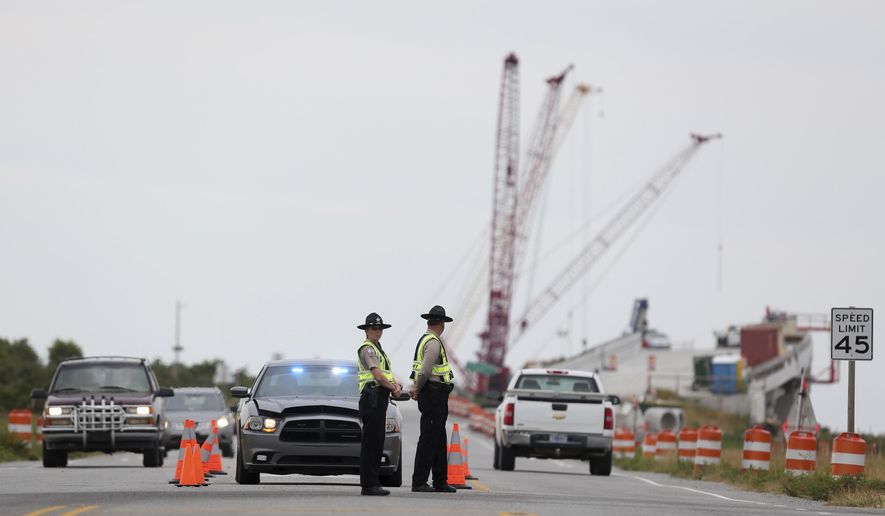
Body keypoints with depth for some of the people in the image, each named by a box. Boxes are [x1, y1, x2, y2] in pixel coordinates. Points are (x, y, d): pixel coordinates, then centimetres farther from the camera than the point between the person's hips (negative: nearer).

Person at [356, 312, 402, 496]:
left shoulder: (378, 349, 23)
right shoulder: (367, 348, -8)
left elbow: (387, 374, 20)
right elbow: (377, 375, -16)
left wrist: (396, 385, 0)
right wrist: (393, 388, -4)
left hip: (380, 400, 10)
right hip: (372, 397, -10)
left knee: (377, 442, 10)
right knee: (371, 442, -10)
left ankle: (372, 482, 12)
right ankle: (368, 484, -11)